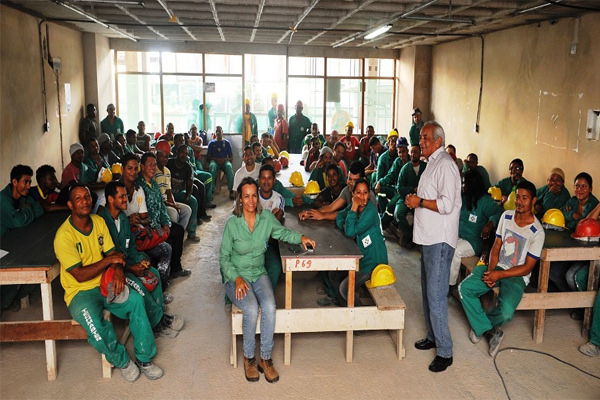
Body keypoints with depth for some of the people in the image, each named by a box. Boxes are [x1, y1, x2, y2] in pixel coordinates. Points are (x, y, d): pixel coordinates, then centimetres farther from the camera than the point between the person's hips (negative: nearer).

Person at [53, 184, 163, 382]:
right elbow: (80, 275, -18)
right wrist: (109, 260, -15)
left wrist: (118, 271, -19)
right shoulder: (64, 236, -16)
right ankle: (122, 361, -5)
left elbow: (112, 253, 4)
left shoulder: (99, 221, 3)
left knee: (136, 300, -21)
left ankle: (144, 359, -7)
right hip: (80, 293, -5)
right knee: (95, 325, -34)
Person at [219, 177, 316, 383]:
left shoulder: (267, 218, -2)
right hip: (236, 276, -2)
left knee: (269, 306, -27)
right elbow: (224, 257, -4)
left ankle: (265, 358, -12)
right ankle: (249, 357, -8)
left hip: (259, 274, 3)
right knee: (251, 309, -30)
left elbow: (282, 233, 17)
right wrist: (237, 278, -17)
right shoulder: (232, 223, -9)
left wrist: (300, 237, -1)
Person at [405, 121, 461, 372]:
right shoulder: (432, 163, 17)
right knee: (428, 290, 18)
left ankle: (444, 352, 1)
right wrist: (415, 200, 9)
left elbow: (446, 205, -24)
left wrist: (420, 201, -15)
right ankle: (433, 337, 31)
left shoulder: (445, 165, -16)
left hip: (440, 240, -11)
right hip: (428, 237, 11)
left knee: (436, 295, -8)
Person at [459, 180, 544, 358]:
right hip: (497, 267, 5)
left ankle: (480, 326, 5)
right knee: (464, 288, -18)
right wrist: (491, 270, -11)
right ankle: (491, 331, -10)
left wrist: (499, 275, -19)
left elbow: (527, 268, -12)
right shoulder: (506, 216, 3)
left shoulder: (537, 232, -13)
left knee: (506, 312, -30)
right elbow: (496, 247, 6)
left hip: (517, 276, -5)